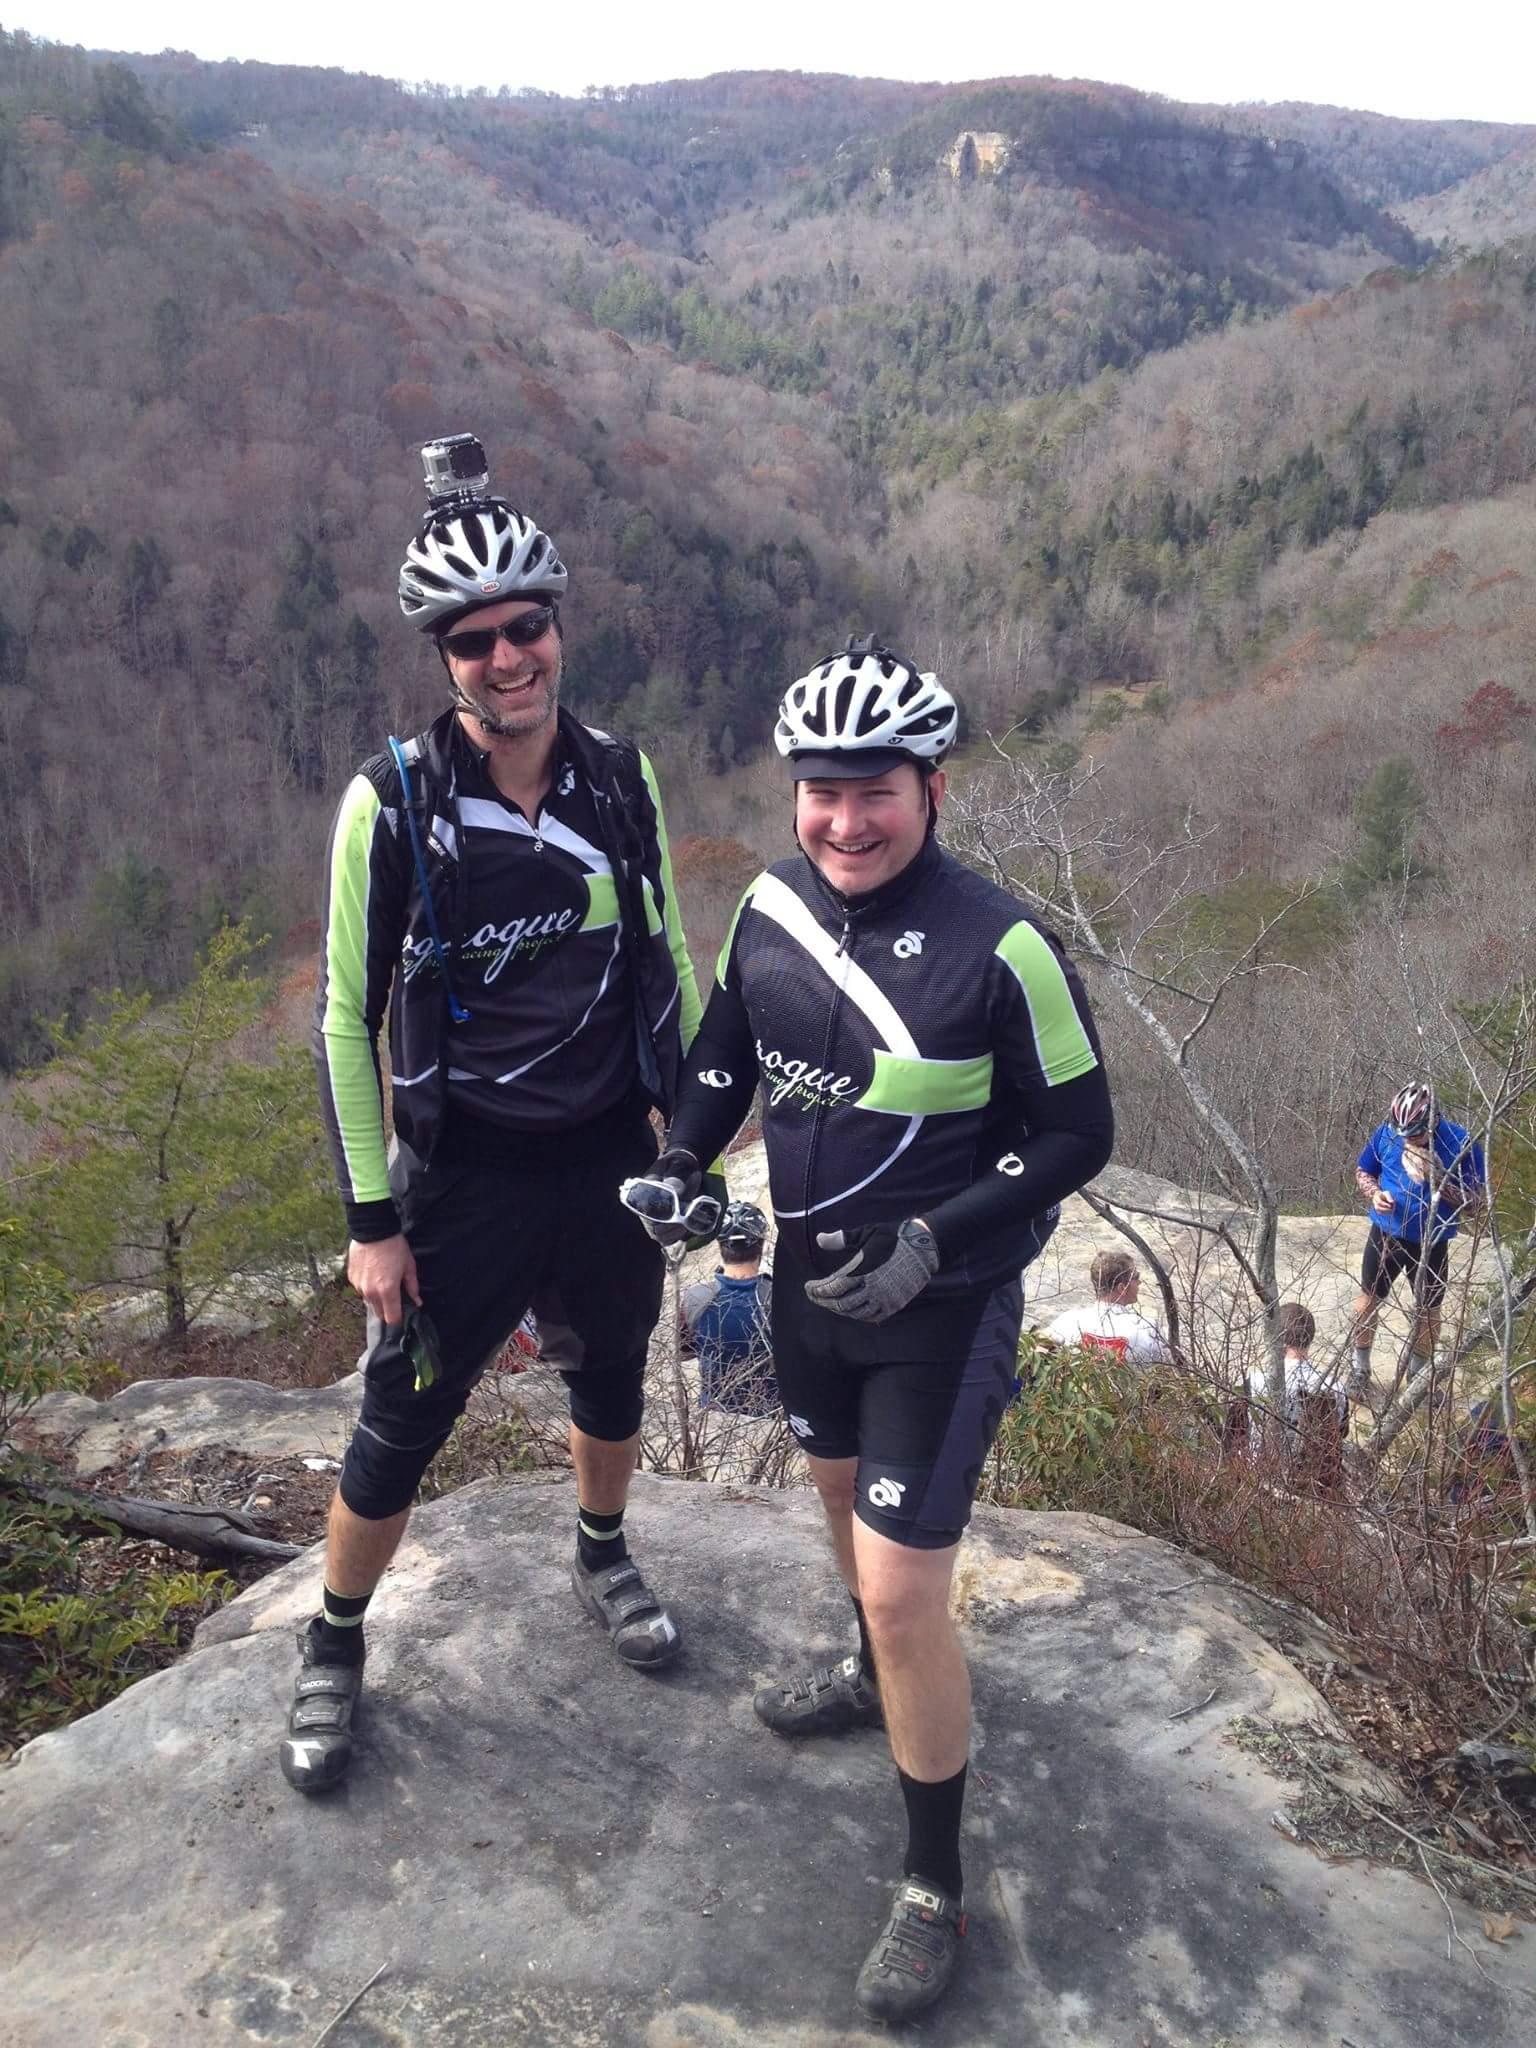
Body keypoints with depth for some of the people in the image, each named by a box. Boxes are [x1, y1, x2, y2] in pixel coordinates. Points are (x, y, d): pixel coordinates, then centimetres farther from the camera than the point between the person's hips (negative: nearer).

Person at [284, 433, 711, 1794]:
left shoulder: (621, 778, -4)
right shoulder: (393, 801, -15)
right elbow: (347, 1015, -9)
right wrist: (372, 1215, -9)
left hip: (611, 1159, 4)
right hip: (466, 1176, -3)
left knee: (612, 1377, 22)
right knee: (403, 1426, 9)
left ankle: (603, 1557, 51)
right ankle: (334, 1649, 34)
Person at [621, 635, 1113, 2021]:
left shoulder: (1000, 947, -24)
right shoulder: (771, 906, -7)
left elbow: (1078, 1133, -16)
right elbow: (727, 1044, 10)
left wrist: (930, 1244, -24)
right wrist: (680, 1161, -6)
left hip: (941, 1309, -6)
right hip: (809, 1277, 6)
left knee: (904, 1593, -4)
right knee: (844, 1491, 28)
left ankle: (937, 1891, 19)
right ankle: (878, 1679, 58)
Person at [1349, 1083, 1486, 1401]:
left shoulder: (1461, 1142, -21)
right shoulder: (1387, 1131, -15)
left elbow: (1476, 1201, -18)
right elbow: (1362, 1171, 2)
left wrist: (1435, 1178, -32)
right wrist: (1375, 1193, -19)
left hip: (1430, 1244, -1)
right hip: (1385, 1234, 2)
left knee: (1428, 1313, 15)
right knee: (1368, 1299, 15)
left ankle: (1419, 1377, 39)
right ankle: (1360, 1369, 37)